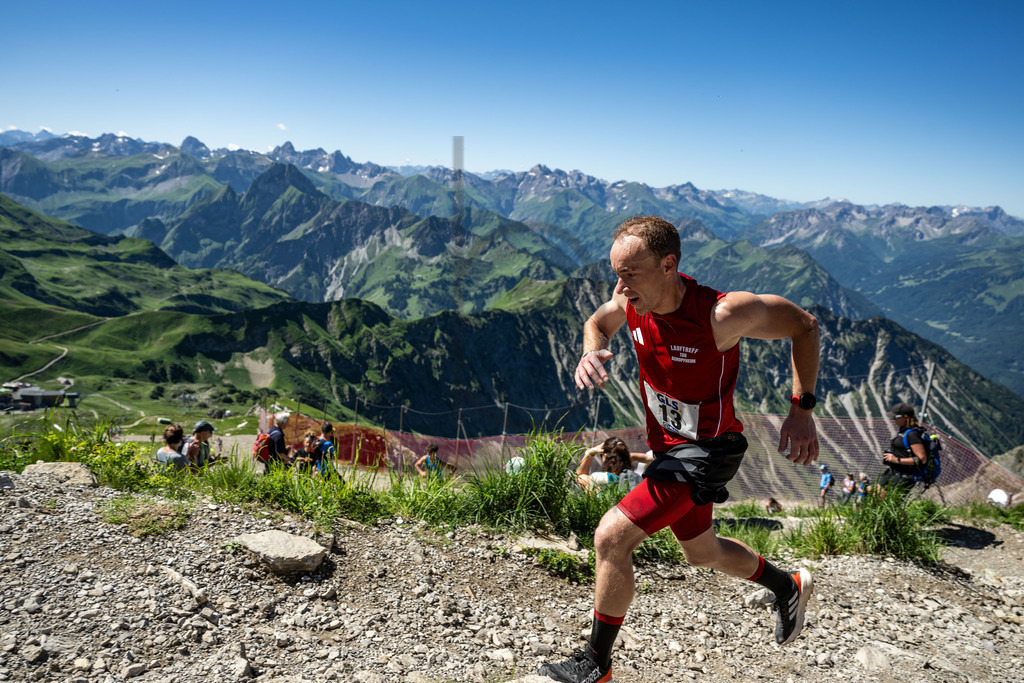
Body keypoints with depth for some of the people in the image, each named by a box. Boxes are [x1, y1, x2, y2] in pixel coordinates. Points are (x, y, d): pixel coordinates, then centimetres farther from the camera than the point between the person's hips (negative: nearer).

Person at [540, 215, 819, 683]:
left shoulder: (722, 314, -30)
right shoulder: (633, 298, -14)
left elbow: (804, 324, -14)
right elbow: (599, 321, 10)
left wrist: (802, 409, -17)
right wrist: (591, 351, -15)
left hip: (705, 451, -7)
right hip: (667, 446, 8)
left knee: (611, 537, -18)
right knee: (702, 553, 26)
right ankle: (789, 587, 54)